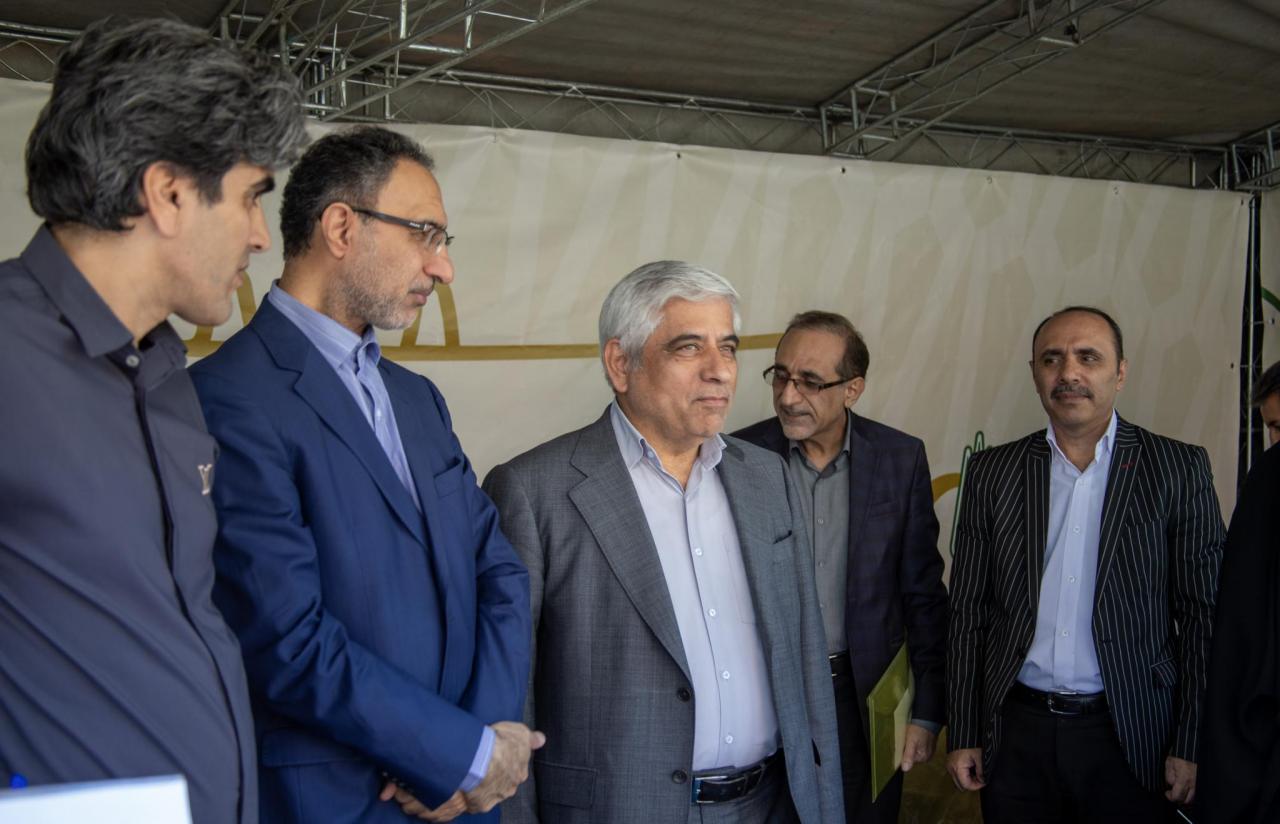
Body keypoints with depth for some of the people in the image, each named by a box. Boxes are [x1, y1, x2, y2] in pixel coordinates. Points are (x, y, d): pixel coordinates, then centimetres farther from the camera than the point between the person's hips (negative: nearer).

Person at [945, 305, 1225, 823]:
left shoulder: (1178, 469, -1)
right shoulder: (992, 472, 4)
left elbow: (1202, 614, -2)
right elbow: (967, 611, 6)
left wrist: (1190, 745, -6)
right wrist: (963, 735, 4)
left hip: (1129, 738, -2)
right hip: (1016, 733, 2)